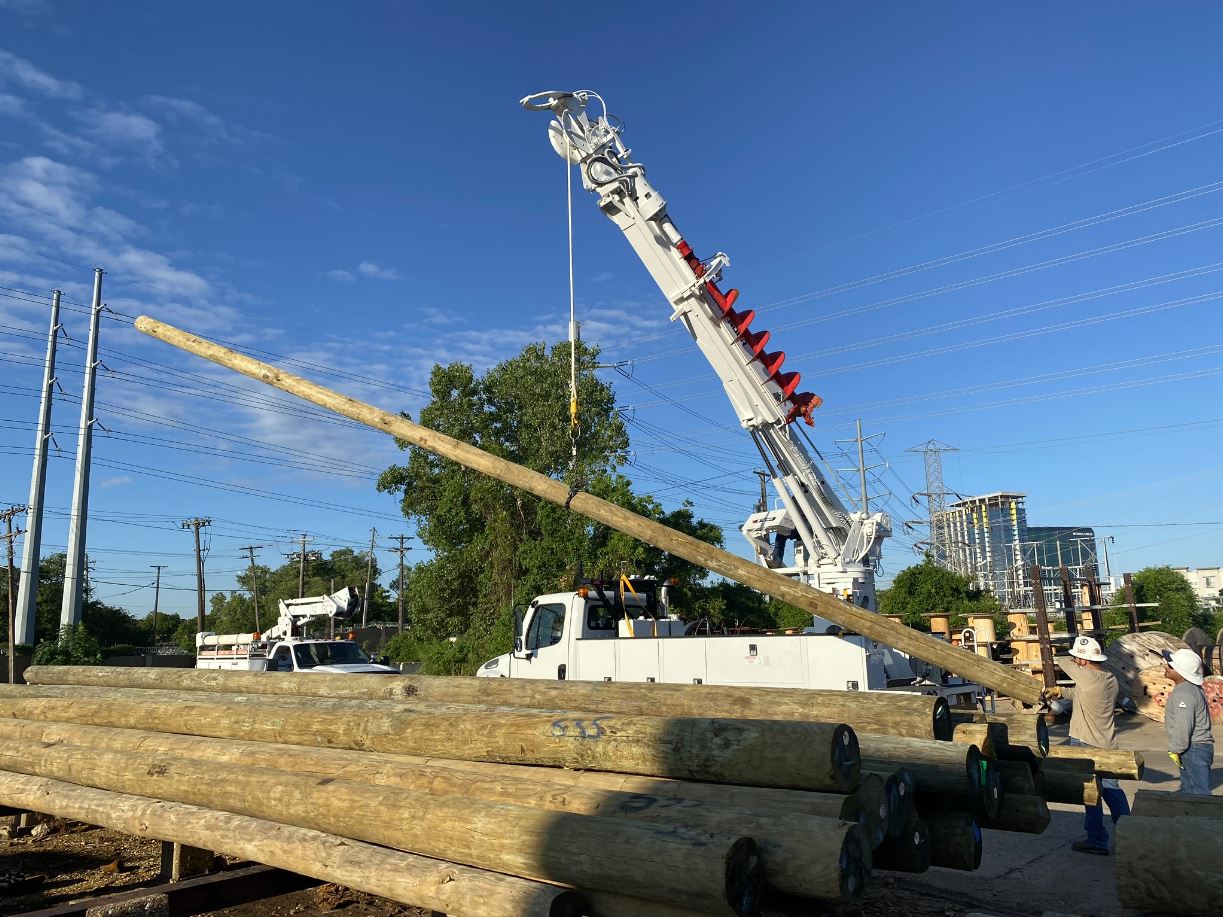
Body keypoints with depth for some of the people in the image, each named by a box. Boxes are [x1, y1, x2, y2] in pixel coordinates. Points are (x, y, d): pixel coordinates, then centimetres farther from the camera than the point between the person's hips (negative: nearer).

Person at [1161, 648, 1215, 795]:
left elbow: (1183, 726, -27)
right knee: (1187, 790, 20)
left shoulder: (1184, 694, -22)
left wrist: (1174, 750, -16)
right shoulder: (1193, 688, 11)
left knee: (1199, 794, -8)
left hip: (1194, 750, -11)